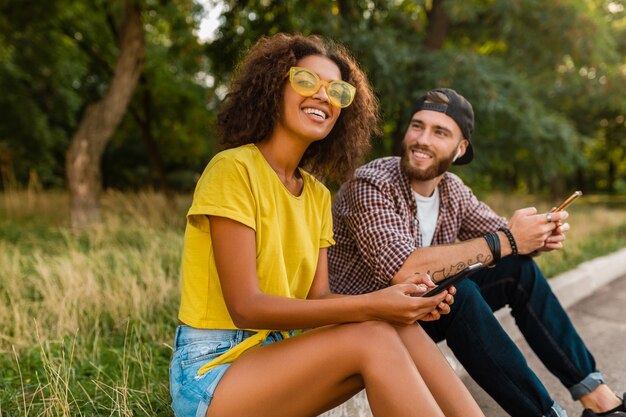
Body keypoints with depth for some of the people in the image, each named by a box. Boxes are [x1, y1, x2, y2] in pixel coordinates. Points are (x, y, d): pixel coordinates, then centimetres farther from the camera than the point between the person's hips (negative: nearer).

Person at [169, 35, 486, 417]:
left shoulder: (318, 196, 8)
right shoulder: (233, 169, -14)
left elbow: (318, 297, 0)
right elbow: (245, 307, -20)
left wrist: (396, 301, -18)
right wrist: (368, 306, -26)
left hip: (276, 353, 6)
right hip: (211, 371, -6)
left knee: (402, 331, -17)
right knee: (372, 338, -26)